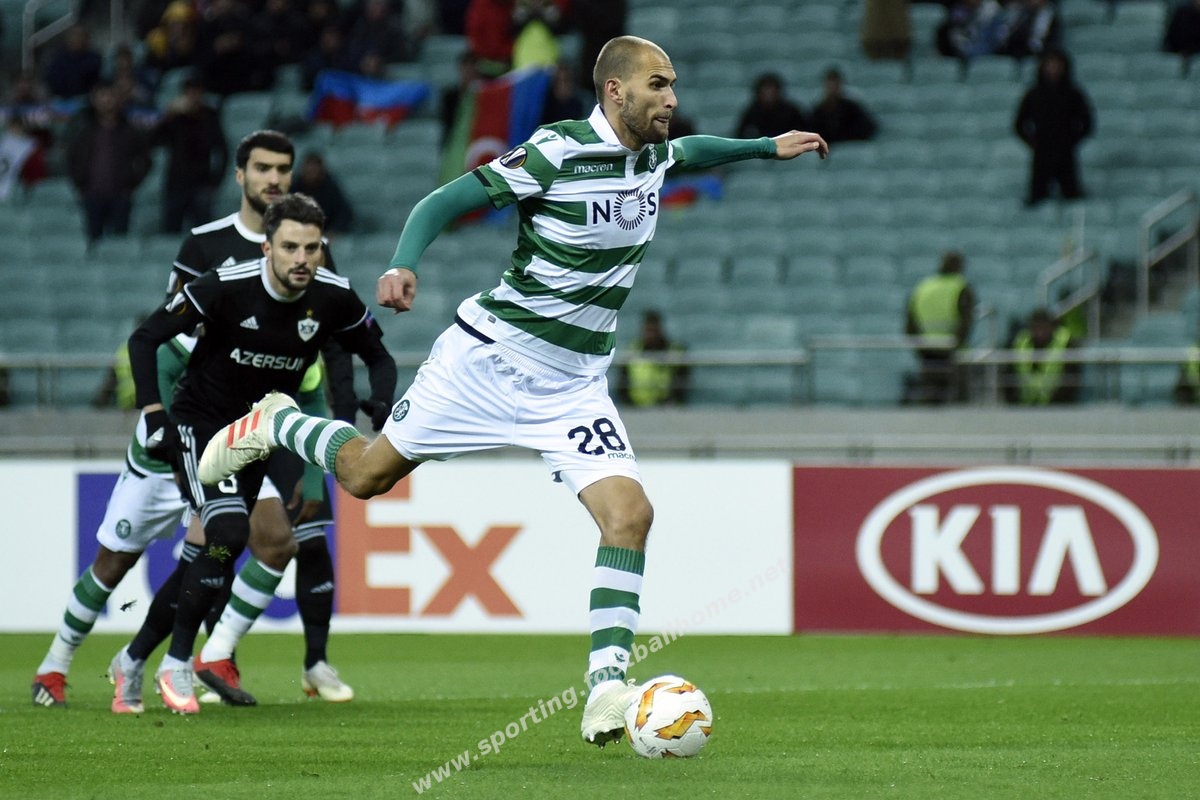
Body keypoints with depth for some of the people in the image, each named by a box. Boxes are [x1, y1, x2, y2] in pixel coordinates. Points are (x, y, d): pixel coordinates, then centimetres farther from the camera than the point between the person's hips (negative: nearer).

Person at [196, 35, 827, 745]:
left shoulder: (655, 154, 4)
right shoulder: (559, 151, -18)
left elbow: (691, 151, 32)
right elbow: (444, 202, -18)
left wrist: (766, 147, 26)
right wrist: (404, 265, -34)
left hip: (575, 385, 5)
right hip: (490, 357, -5)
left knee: (628, 512, -17)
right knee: (367, 474, 8)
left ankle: (608, 689, -17)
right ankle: (274, 426, 40)